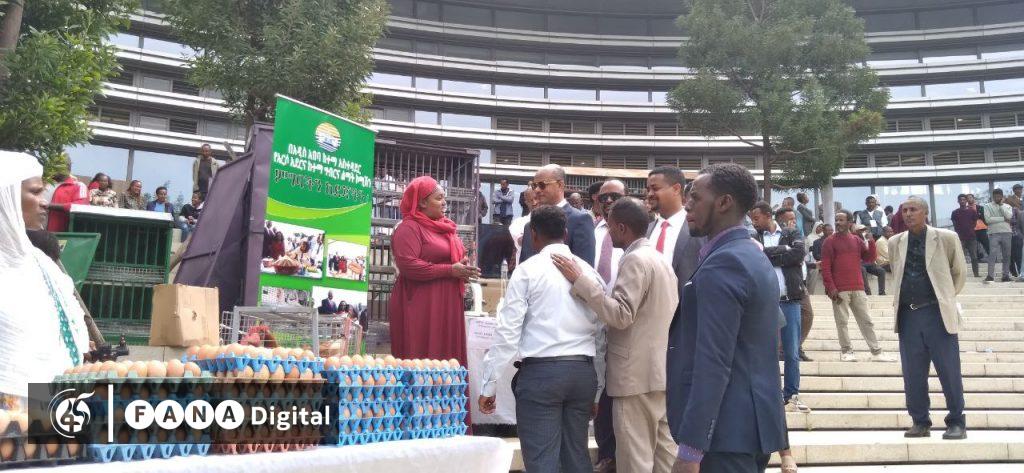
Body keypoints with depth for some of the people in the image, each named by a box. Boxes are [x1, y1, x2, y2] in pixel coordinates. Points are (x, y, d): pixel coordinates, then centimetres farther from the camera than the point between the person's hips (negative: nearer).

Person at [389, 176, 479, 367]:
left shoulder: (445, 226, 18)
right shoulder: (409, 228, -8)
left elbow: (454, 257, 27)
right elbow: (408, 265, -20)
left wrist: (463, 266, 2)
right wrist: (450, 270, -17)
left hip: (447, 307, 8)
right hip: (420, 309, -8)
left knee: (447, 357, 5)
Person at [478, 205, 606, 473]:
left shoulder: (528, 270, -3)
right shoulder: (589, 271, 10)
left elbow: (508, 331, -7)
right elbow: (600, 335, 11)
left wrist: (488, 385, -1)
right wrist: (597, 388, 19)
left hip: (541, 372, -5)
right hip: (583, 372, 5)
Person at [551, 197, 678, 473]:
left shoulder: (635, 260, -15)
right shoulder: (660, 260, 16)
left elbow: (621, 314, -22)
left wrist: (580, 281, -21)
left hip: (637, 374, -10)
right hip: (660, 369, 10)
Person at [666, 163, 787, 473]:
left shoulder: (722, 264, -17)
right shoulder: (755, 257, 15)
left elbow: (712, 362, -22)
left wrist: (691, 447, -23)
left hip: (728, 428, -10)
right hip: (754, 420, 10)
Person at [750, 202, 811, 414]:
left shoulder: (792, 234, 8)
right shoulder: (755, 240, 8)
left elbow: (799, 253, -10)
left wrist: (767, 253, -9)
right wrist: (783, 252, -12)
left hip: (789, 300, 0)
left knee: (792, 353, 4)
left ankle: (792, 395, 13)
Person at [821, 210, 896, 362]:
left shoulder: (857, 240, 13)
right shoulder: (830, 241, -1)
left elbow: (869, 258, 10)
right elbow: (825, 267, -6)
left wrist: (870, 240, -3)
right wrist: (831, 288, -14)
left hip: (858, 288, 4)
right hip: (839, 290, -4)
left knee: (866, 321, 7)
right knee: (842, 322, -3)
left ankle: (876, 352, 11)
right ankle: (847, 351, 4)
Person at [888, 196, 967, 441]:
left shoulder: (946, 238, -1)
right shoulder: (895, 243, 9)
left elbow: (959, 273, 10)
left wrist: (945, 297, 12)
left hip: (937, 313, -3)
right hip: (908, 315, 3)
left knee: (949, 371, -1)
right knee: (913, 374, 5)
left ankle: (956, 422, 10)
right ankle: (920, 422, 15)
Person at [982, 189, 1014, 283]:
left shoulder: (1007, 206, 12)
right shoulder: (987, 206, 5)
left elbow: (1009, 216, -8)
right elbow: (988, 219, -9)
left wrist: (1001, 205, -3)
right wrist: (1003, 219, -9)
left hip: (1006, 233, 3)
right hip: (994, 233, -3)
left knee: (1006, 255, 4)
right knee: (992, 255, -10)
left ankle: (1006, 275, 9)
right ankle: (990, 275, -11)